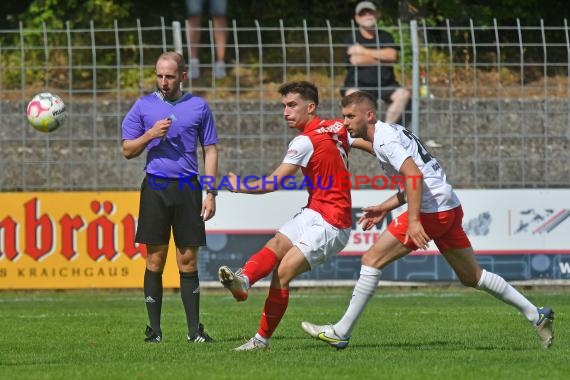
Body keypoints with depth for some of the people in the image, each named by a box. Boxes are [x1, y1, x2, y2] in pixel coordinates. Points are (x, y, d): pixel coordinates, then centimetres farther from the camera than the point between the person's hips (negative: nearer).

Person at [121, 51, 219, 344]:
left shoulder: (199, 107, 8)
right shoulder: (144, 106, 7)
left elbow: (210, 151, 10)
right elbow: (127, 150, 8)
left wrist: (211, 193, 2)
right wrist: (150, 135, -10)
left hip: (188, 188, 0)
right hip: (155, 188, 0)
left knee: (188, 261, 0)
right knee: (155, 260, 0)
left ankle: (194, 328, 4)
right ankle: (154, 329, 5)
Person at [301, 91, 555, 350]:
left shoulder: (384, 138, -11)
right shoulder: (391, 132, 19)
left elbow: (414, 175, -24)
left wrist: (413, 221, -28)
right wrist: (384, 208, 23)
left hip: (432, 211, -10)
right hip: (450, 208, 10)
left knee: (372, 259, -7)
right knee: (471, 277, 18)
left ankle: (341, 333, -6)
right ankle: (536, 316, 21)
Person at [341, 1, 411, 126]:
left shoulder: (385, 36, 12)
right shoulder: (351, 38, 4)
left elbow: (392, 55, -9)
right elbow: (356, 60, -14)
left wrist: (363, 51, -10)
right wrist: (381, 58, -4)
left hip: (385, 84, 3)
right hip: (358, 84, -3)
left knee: (404, 94, -25)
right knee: (351, 95, -36)